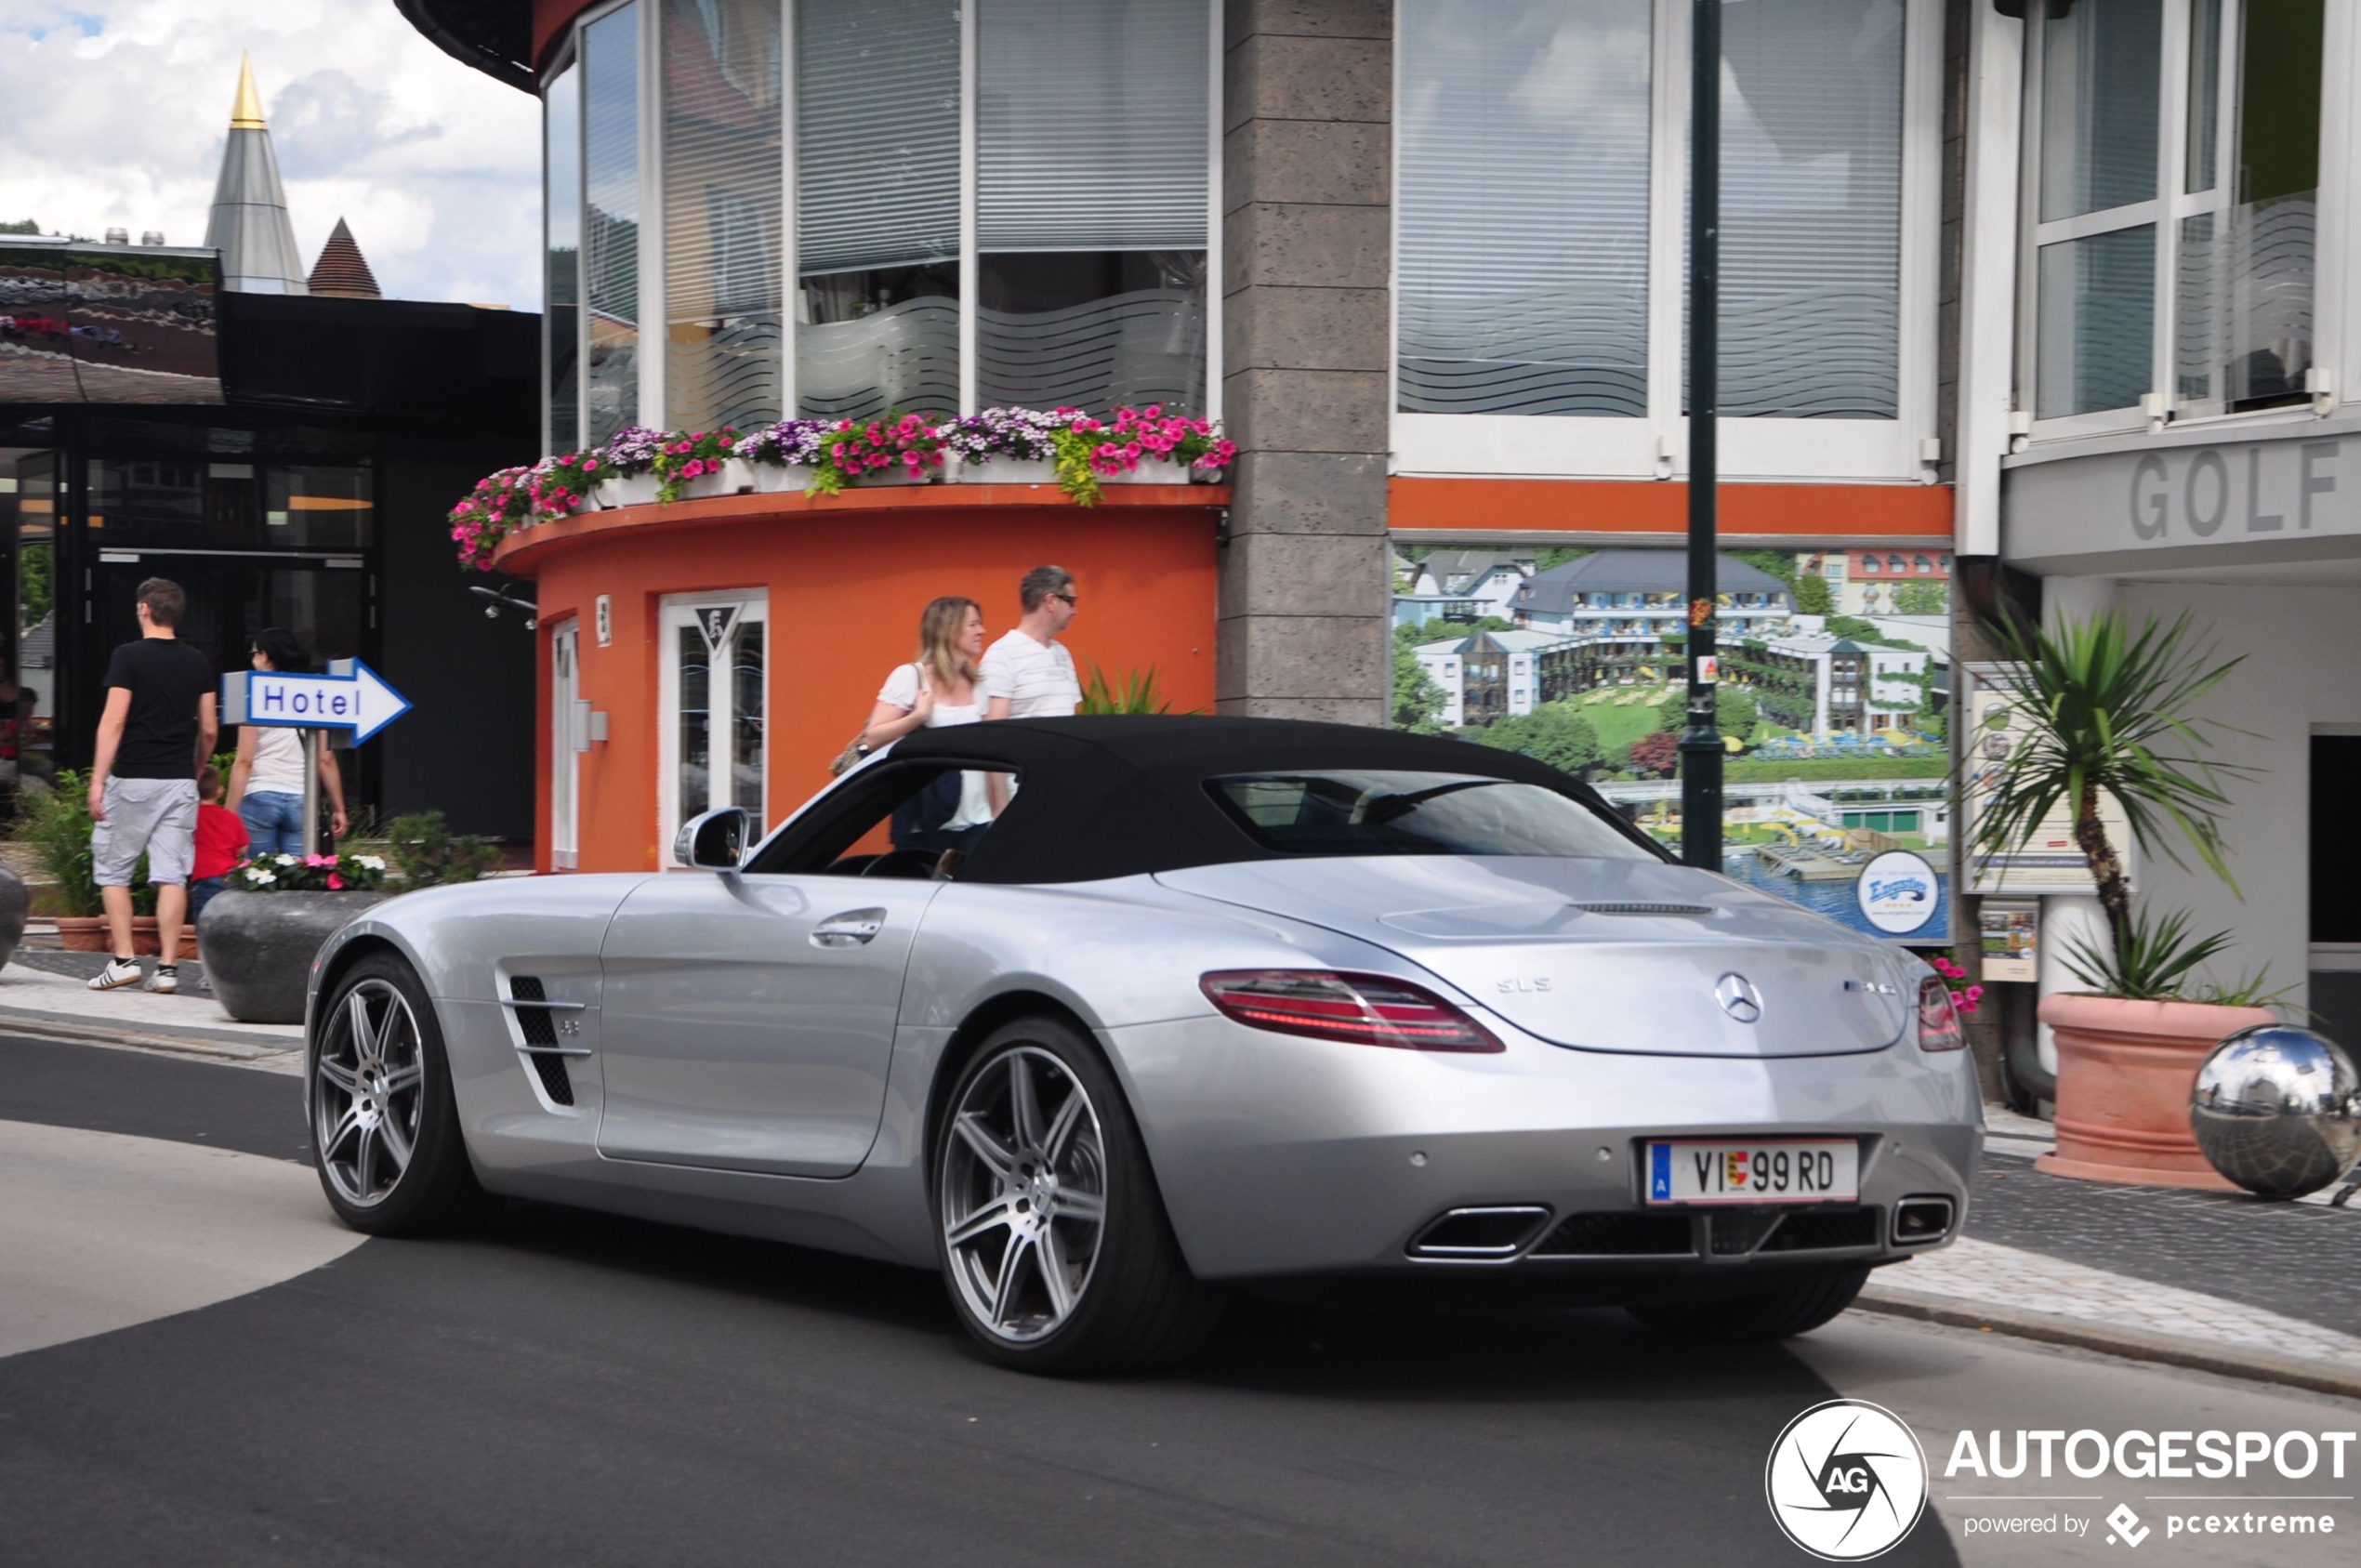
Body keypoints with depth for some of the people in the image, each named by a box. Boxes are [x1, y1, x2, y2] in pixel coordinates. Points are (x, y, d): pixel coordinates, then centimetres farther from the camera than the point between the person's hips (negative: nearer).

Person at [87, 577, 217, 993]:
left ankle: (124, 960, 2)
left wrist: (97, 781, -12)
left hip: (132, 779, -4)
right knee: (171, 875, 2)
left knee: (112, 870, 8)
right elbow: (209, 729, 10)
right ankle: (168, 967, -2)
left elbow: (113, 720, -12)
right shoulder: (198, 663, 8)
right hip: (179, 781, 4)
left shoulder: (129, 657, -7)